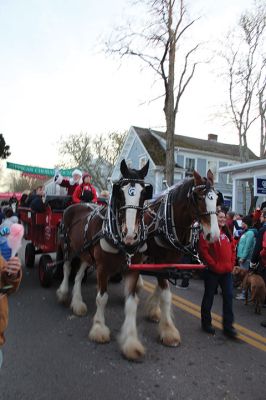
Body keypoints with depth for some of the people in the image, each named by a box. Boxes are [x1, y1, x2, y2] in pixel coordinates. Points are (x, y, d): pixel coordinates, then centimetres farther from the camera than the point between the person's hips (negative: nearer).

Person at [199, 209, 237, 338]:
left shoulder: (227, 233, 10)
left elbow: (233, 249, 15)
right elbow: (203, 251, -18)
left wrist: (231, 264, 3)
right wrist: (215, 266, -16)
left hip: (227, 271, 6)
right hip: (212, 271, -6)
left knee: (228, 297, 7)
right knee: (209, 297, 9)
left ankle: (228, 326, 19)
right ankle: (206, 323, 26)